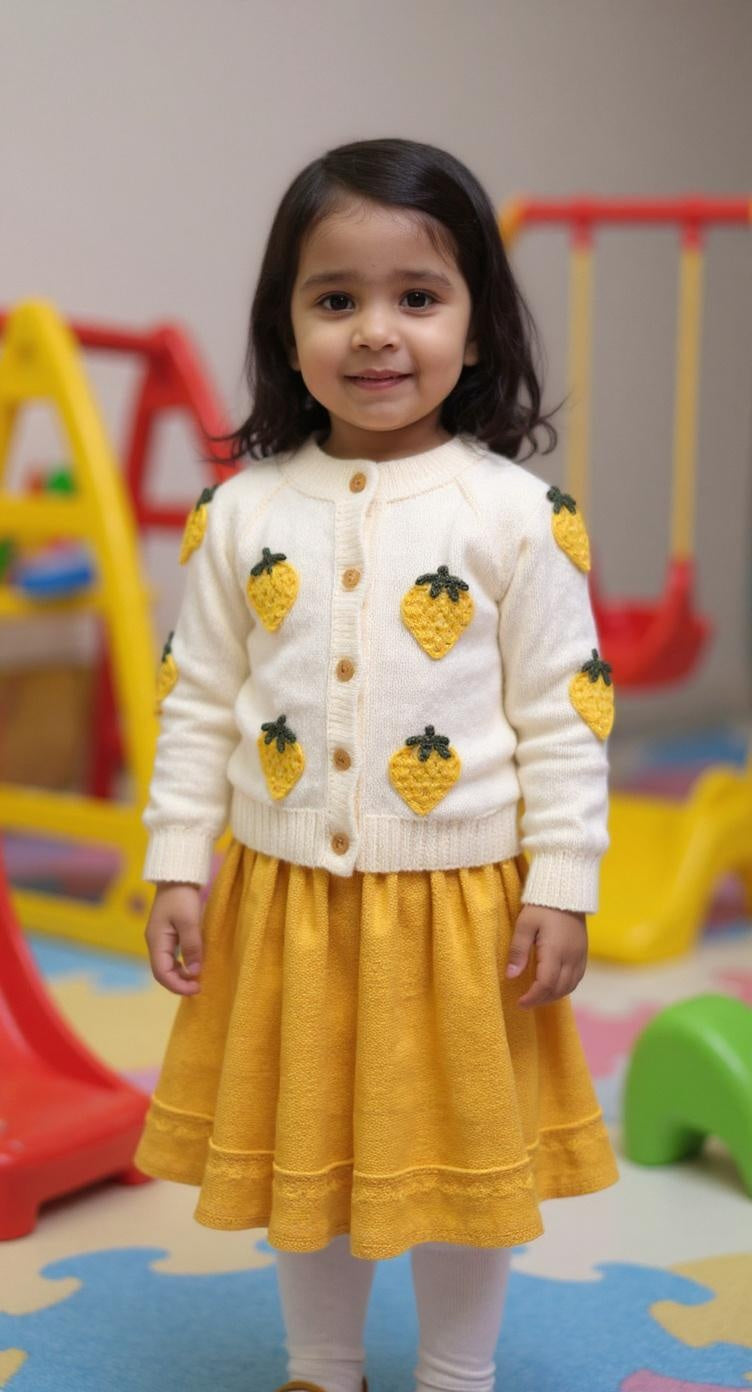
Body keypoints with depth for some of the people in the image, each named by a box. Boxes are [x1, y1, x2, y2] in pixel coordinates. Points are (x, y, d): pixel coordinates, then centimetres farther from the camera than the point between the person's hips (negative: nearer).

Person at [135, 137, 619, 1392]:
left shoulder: (518, 515, -10)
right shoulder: (243, 512, -3)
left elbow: (564, 715, -6)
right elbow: (198, 703, 3)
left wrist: (562, 887, -7)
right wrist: (178, 867, 0)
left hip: (462, 900, -2)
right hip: (285, 900, 2)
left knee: (464, 1152, 14)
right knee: (303, 1147, 18)